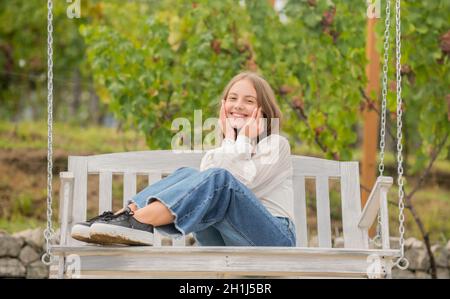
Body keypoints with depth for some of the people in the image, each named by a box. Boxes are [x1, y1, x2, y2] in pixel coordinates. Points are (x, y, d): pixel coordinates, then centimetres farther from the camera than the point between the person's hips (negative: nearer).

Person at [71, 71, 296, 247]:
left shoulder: (276, 144, 11)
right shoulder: (218, 150, 24)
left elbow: (240, 184, -7)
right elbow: (206, 184, -2)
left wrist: (244, 141, 2)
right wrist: (230, 140, 0)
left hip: (275, 239, -4)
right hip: (228, 245, 4)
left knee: (220, 179, -30)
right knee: (187, 175, -17)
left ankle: (137, 220, -48)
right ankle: (127, 214, -40)